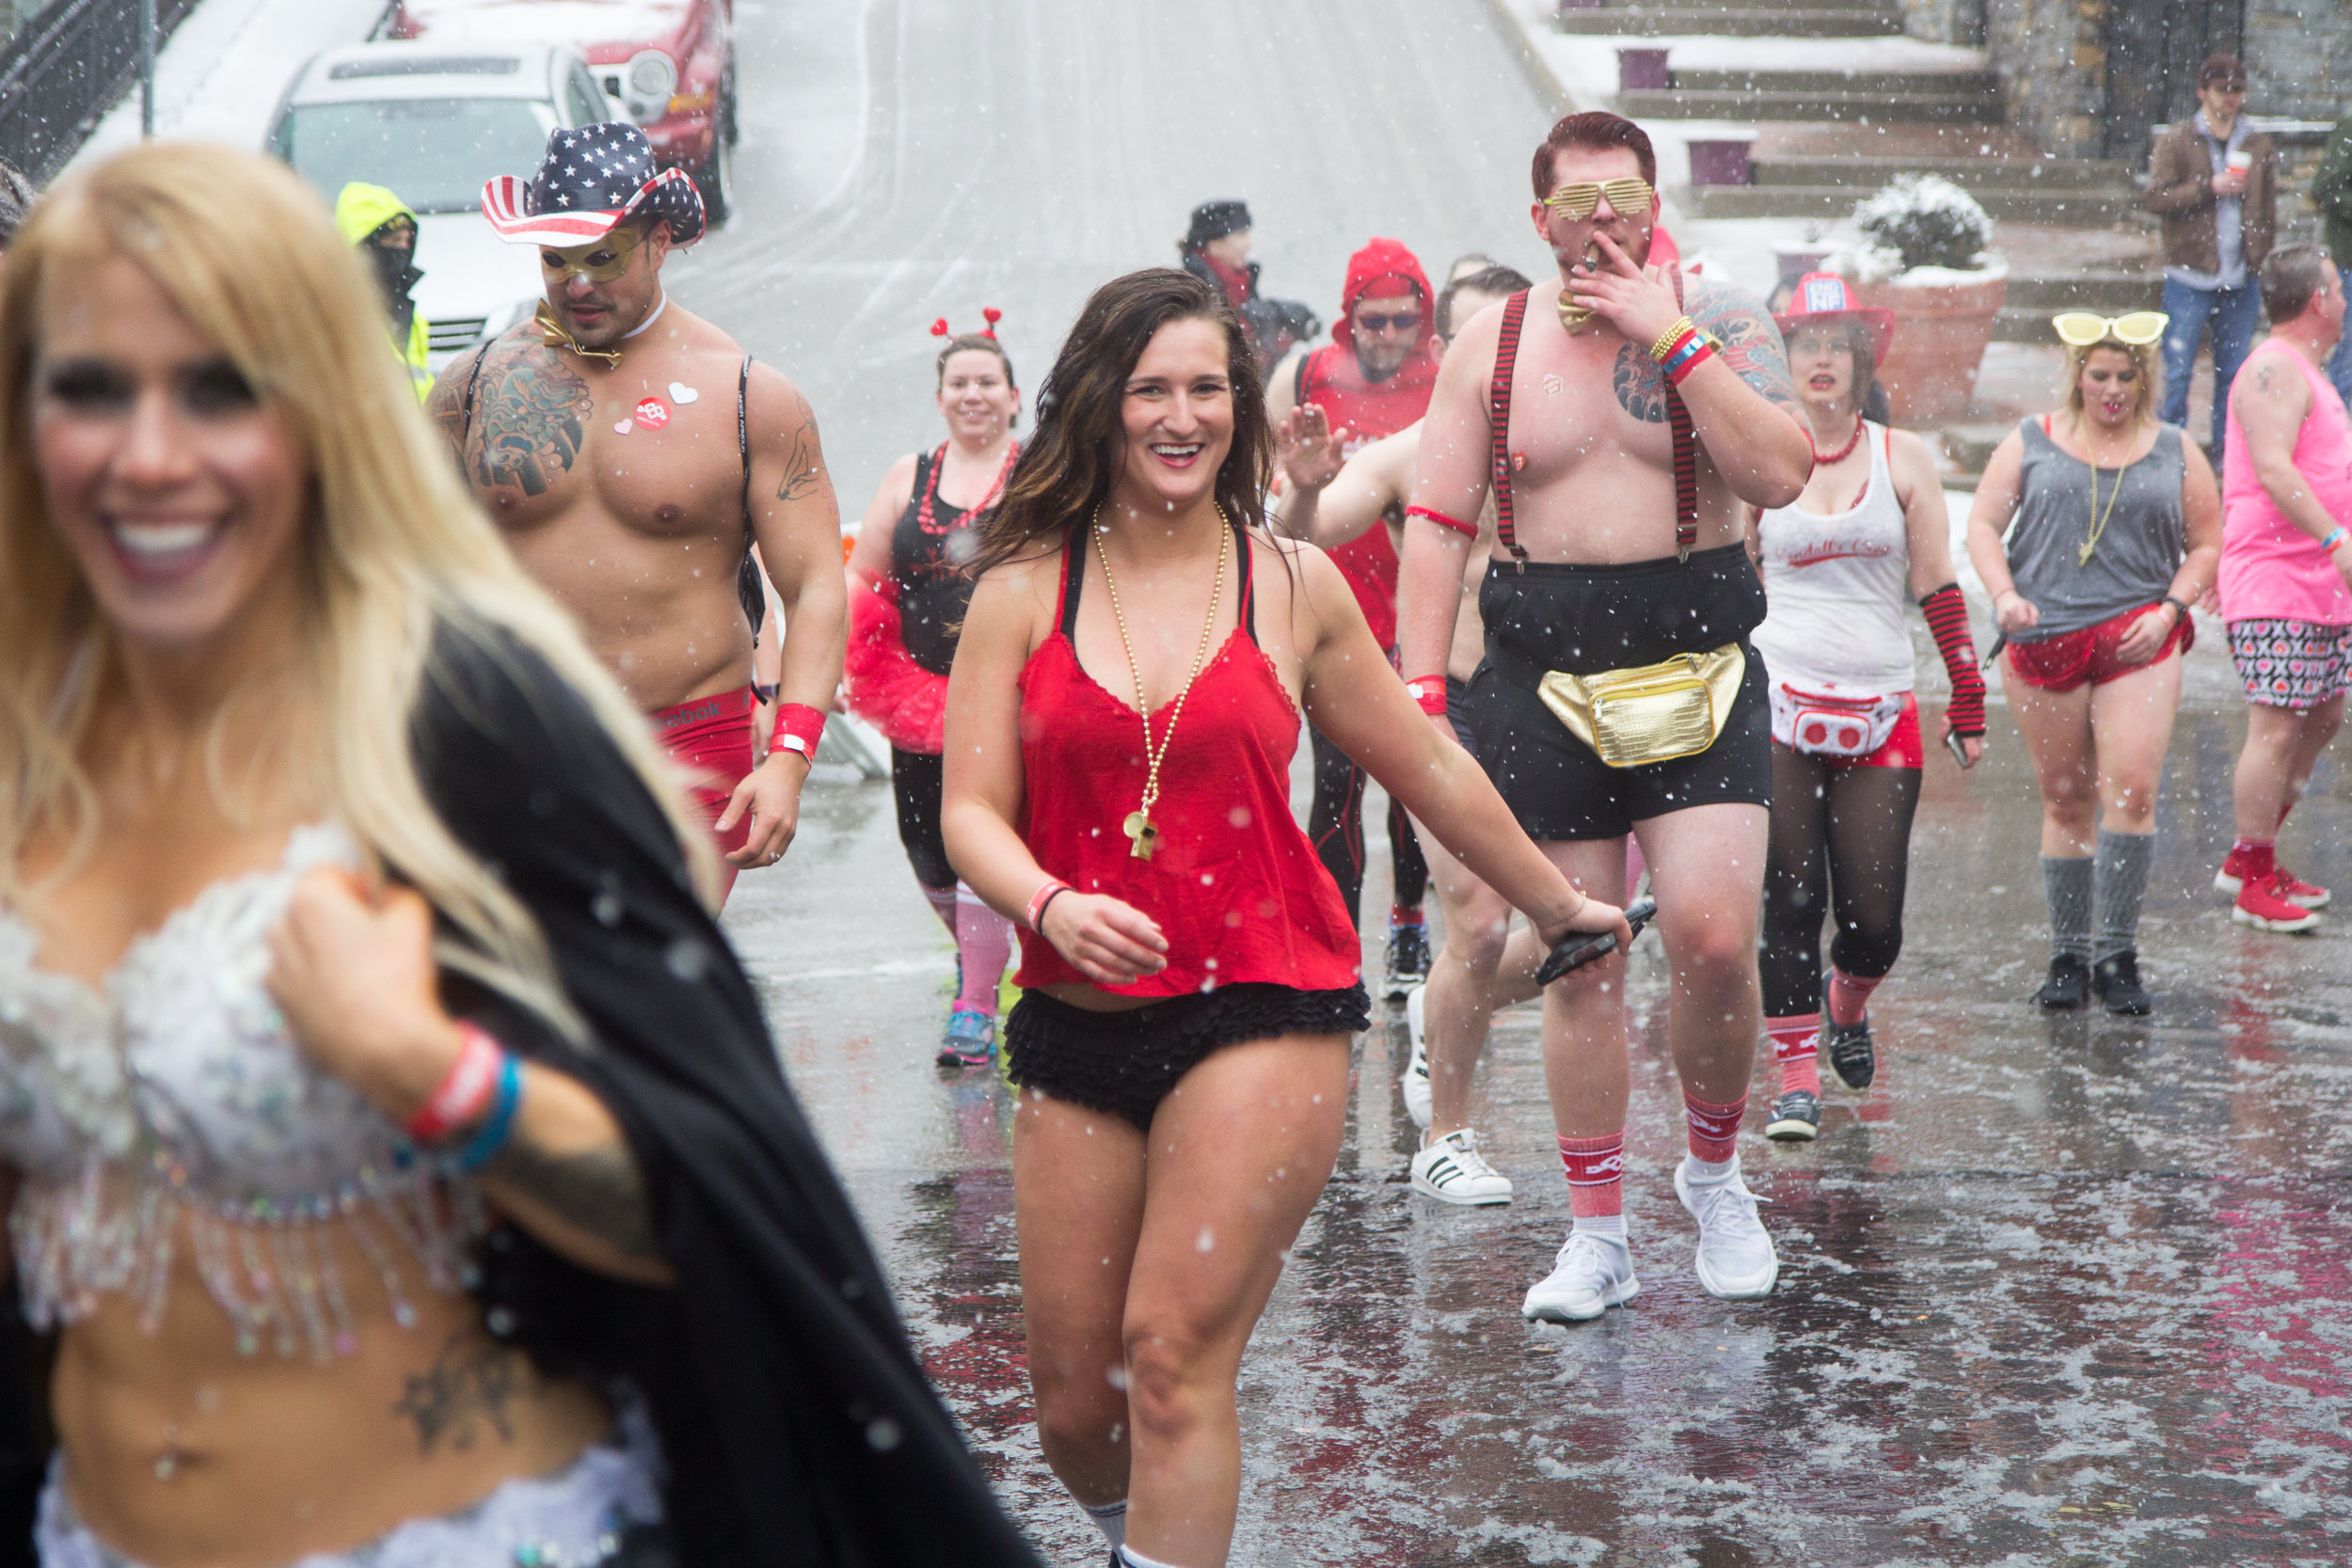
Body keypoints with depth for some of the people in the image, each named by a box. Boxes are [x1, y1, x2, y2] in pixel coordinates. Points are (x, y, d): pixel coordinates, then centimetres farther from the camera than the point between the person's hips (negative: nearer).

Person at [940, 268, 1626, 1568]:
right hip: (1080, 1024, 2)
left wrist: (1558, 905, 27)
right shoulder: (1023, 592, 4)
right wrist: (1052, 905, -21)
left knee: (1173, 1349, -15)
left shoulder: (1294, 586, 6)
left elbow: (1430, 771, 18)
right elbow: (972, 812, 0)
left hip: (1264, 1008, -1)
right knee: (1073, 1403, 7)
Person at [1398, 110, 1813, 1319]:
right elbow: (1436, 524, 4)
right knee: (1577, 967, 4)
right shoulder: (1491, 346, 6)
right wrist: (1421, 694, -5)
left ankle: (1713, 1169, 14)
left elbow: (1780, 474, -14)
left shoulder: (1719, 321, 2)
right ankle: (1597, 1235, 15)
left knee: (1714, 942, -13)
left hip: (1697, 673, -1)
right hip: (1544, 685, 1)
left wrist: (1666, 336, -15)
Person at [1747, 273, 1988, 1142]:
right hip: (1779, 705, 0)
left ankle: (1847, 1004, 33)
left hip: (1880, 712, 1)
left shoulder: (1902, 457, 6)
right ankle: (1797, 1077, 6)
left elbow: (1937, 587, 8)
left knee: (1874, 921, 0)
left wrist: (1968, 699, 4)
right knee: (1789, 906, -4)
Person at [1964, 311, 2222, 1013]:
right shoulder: (2030, 443, 11)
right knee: (2065, 802, 6)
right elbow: (1983, 525, 6)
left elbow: (2207, 544, 14)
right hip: (2045, 641, 1)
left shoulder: (2176, 451, 12)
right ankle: (2068, 957, 16)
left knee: (2131, 792, -15)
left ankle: (2117, 954, -5)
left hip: (2139, 644, 0)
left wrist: (2169, 611, -2)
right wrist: (2004, 596, -12)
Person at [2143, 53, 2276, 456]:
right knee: (2176, 370, -4)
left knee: (2234, 371, 7)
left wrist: (2260, 257, 6)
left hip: (2241, 280, 3)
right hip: (2189, 276, -3)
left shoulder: (2258, 146, 12)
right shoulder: (2175, 142, 2)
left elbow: (2268, 211, 16)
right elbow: (2154, 197, -9)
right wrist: (2209, 187, -16)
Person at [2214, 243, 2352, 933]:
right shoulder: (2274, 371, -13)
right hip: (2273, 584, -10)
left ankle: (2247, 857, 22)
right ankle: (2255, 886, -2)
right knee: (2277, 728, -9)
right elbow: (2273, 469, -25)